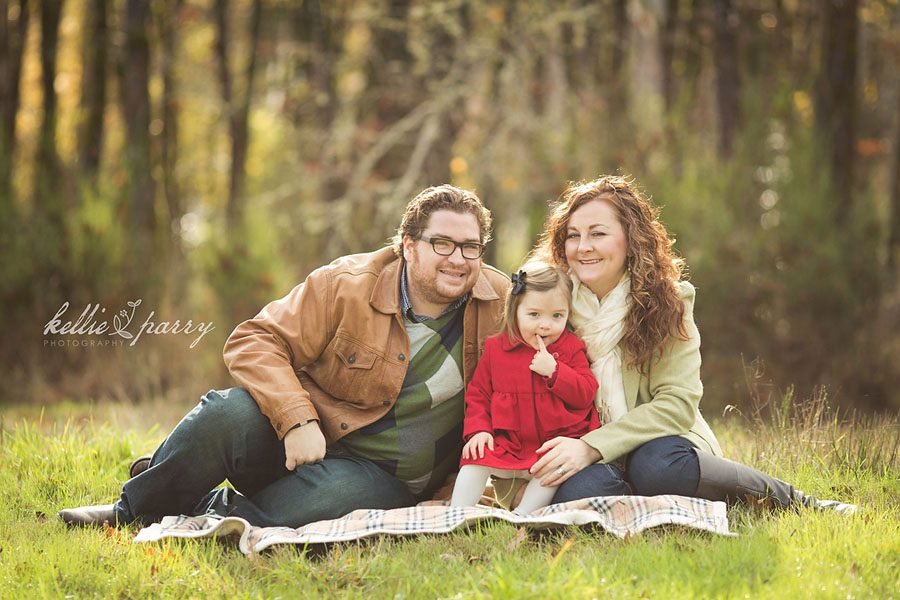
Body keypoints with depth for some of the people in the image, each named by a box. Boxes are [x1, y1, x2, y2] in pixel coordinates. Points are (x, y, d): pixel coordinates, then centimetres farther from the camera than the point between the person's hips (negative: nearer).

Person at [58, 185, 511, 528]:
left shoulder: (502, 303, -3)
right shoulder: (347, 285, -9)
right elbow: (255, 342, -12)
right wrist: (296, 421, -26)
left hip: (379, 474, 0)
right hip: (304, 438, 0)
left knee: (337, 494, -38)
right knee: (229, 413, -32)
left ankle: (210, 517, -18)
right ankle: (133, 511, -10)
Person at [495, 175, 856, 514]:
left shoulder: (668, 302, -4)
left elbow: (677, 403, -13)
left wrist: (592, 446, -26)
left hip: (659, 443, 0)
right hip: (579, 456, 0)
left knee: (657, 466, -35)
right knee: (580, 488, -35)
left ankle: (791, 500, -14)